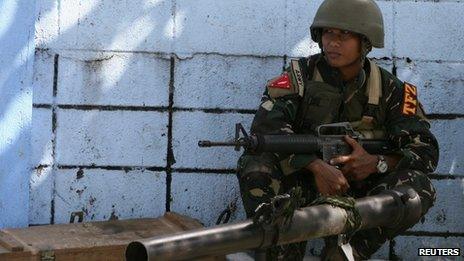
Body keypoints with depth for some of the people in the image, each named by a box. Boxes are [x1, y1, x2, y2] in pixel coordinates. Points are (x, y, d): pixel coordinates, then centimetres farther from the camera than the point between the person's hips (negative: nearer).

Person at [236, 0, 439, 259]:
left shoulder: (389, 89, 0)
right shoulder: (300, 75, -5)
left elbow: (426, 149, -4)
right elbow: (266, 125, -22)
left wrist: (377, 163, -24)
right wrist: (317, 166, -34)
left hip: (359, 192, 2)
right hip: (303, 185, -1)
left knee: (419, 186, -24)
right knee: (255, 163, -29)